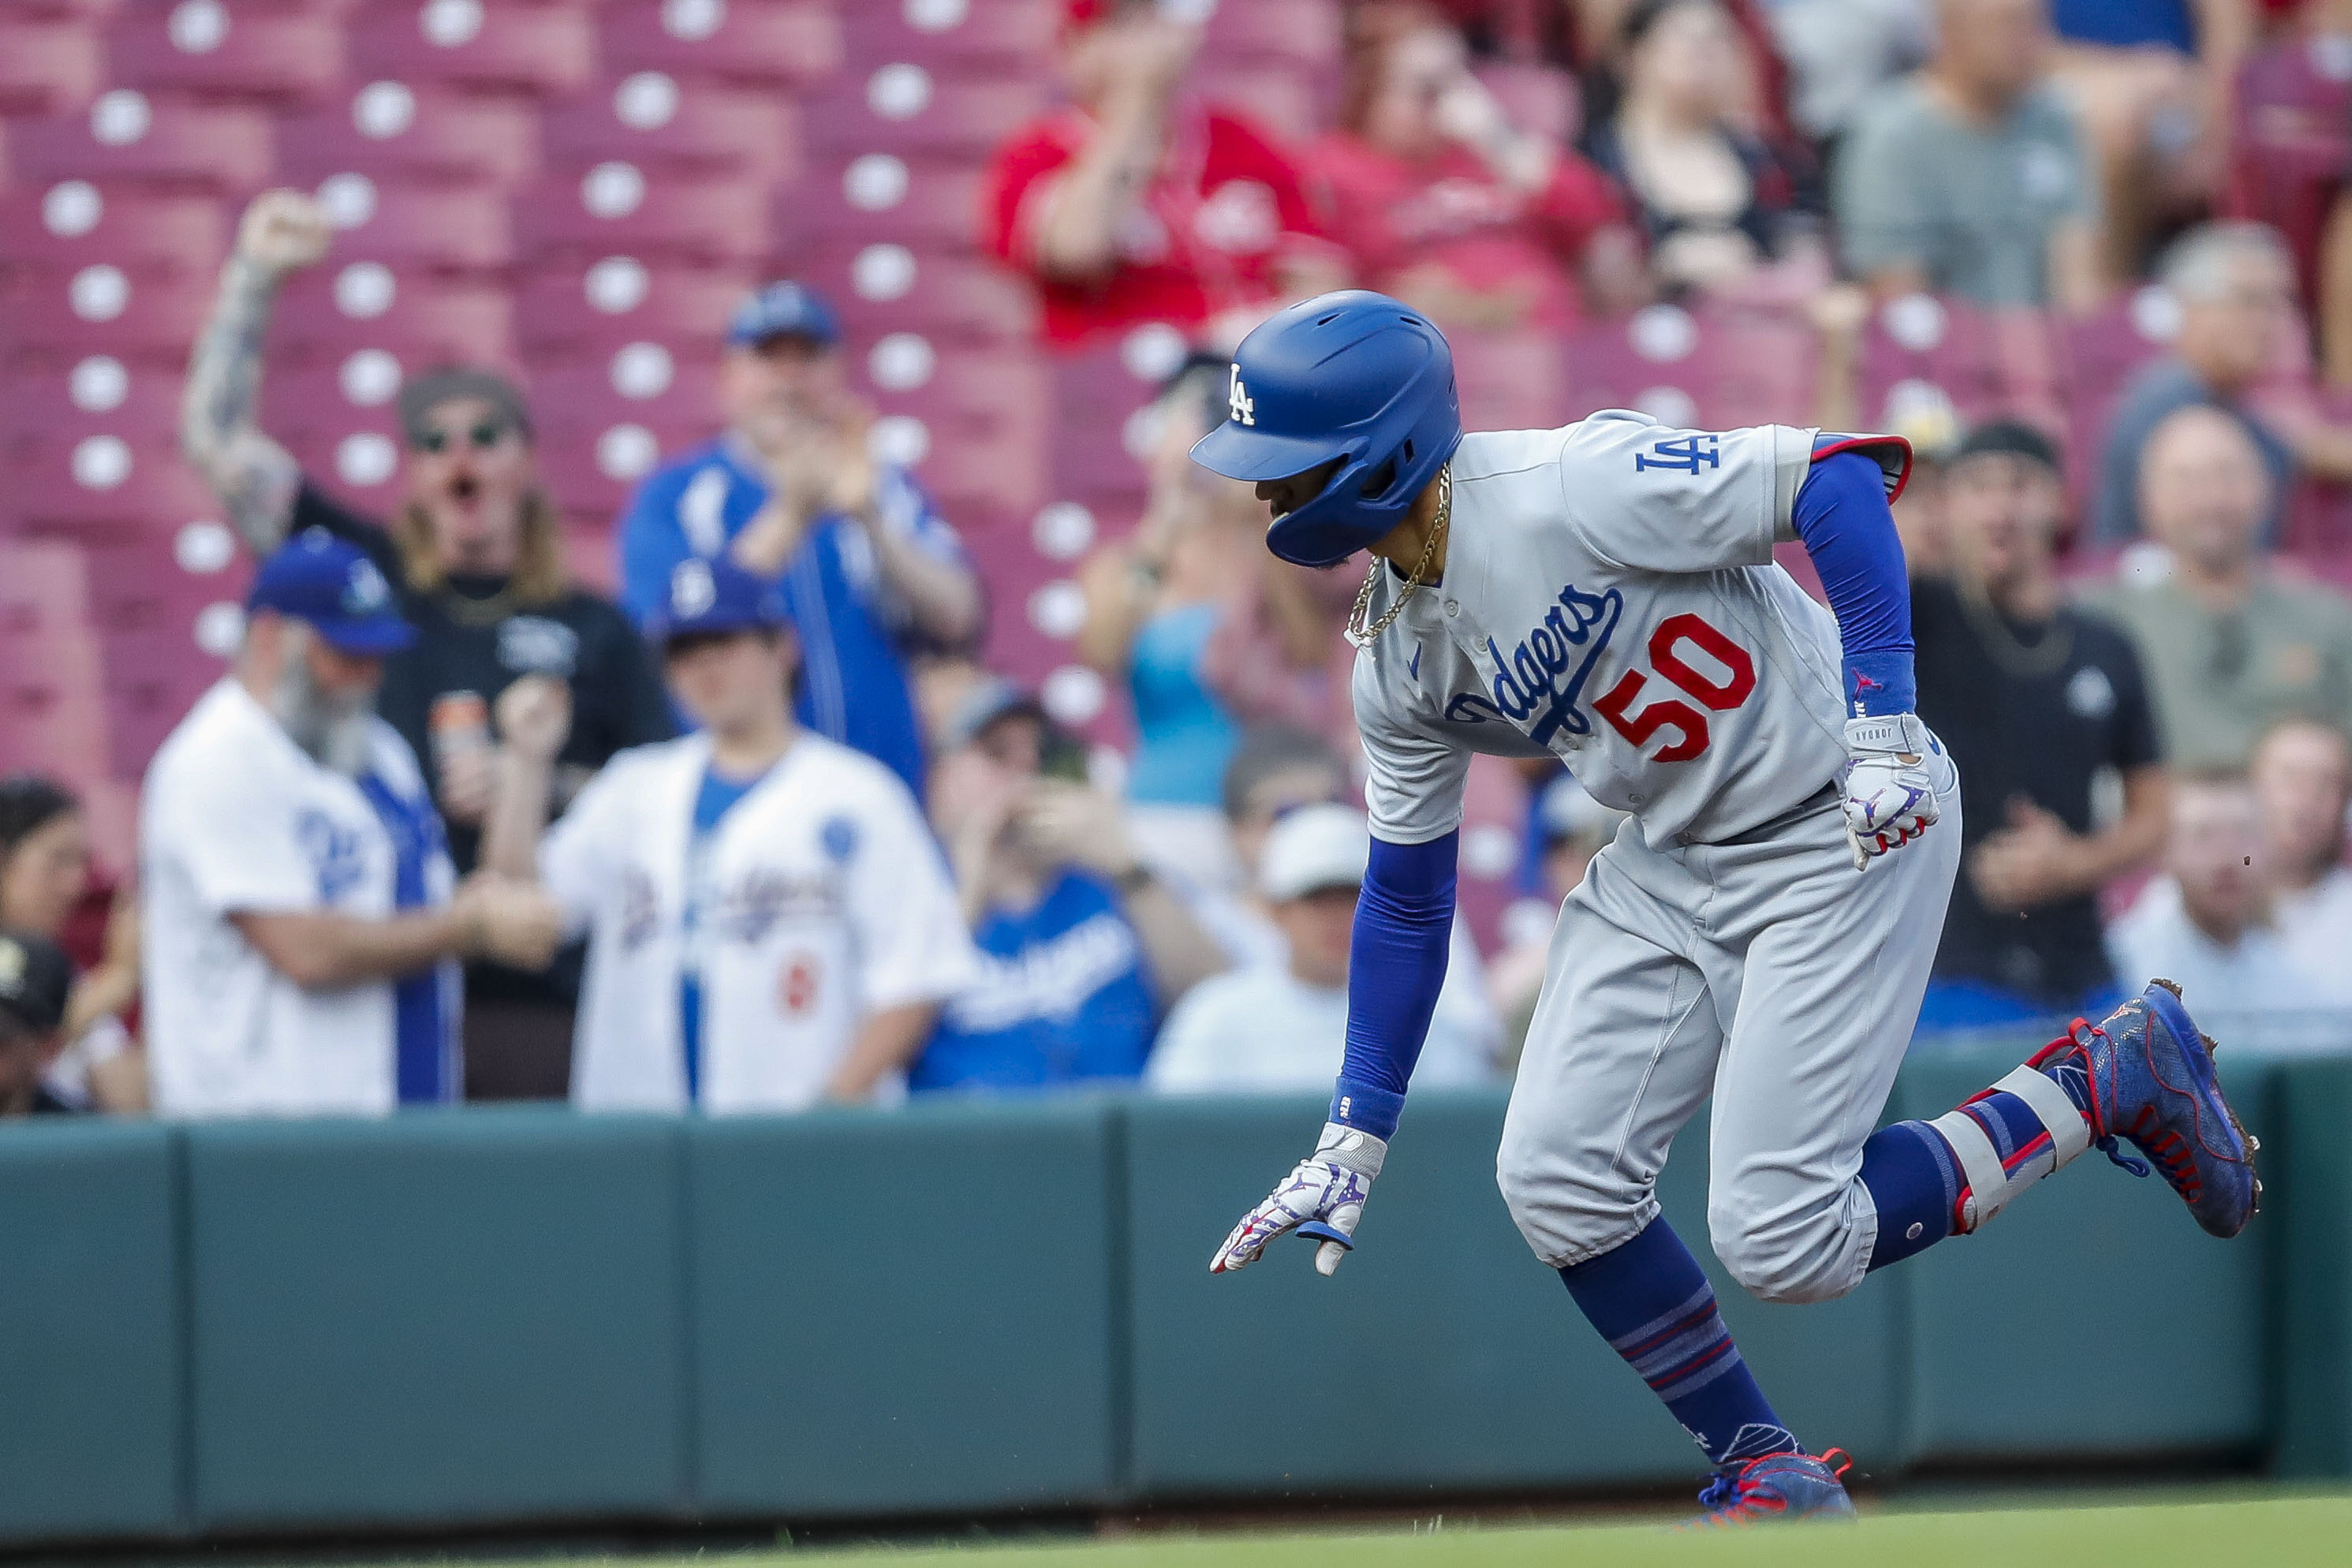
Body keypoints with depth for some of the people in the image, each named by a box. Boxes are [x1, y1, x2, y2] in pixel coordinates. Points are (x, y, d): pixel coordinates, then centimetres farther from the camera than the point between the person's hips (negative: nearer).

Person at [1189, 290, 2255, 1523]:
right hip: (1678, 859, 8)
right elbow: (1405, 893, 11)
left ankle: (2109, 1081, 6)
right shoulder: (1394, 658, 1)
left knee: (1781, 1240, -14)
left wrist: (1880, 728, -32)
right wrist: (1354, 1141, 9)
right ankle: (1766, 1476, 11)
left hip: (1847, 823, -8)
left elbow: (1841, 475, -27)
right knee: (1556, 1179, -6)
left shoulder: (1565, 491, -25)